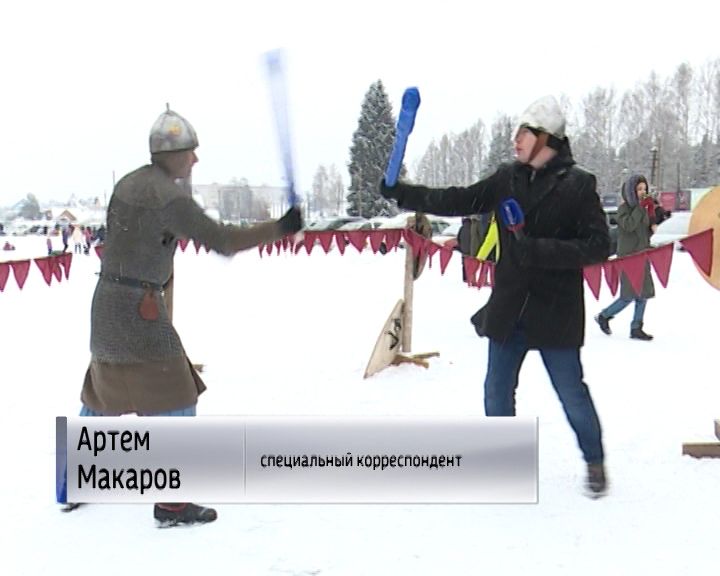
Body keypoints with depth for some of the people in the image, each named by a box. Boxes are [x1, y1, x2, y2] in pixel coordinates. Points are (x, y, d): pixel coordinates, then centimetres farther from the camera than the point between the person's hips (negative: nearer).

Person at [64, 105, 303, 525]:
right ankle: (171, 503, -2)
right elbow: (221, 240, -19)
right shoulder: (167, 195, -16)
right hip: (139, 306, -9)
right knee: (174, 400, -3)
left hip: (107, 302, 9)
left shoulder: (129, 183, 11)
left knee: (101, 396, 22)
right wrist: (280, 228, -15)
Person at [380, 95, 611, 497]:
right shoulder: (508, 179, 5)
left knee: (571, 392, 5)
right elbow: (461, 201, 8)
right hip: (509, 308, 5)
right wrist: (403, 194, 2)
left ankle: (595, 463, 28)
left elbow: (598, 246, -13)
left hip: (556, 310, -4)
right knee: (497, 389, 10)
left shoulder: (578, 185, -9)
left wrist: (538, 250, -21)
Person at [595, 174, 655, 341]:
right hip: (628, 255, -7)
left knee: (644, 293, 5)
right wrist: (641, 207, -19)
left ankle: (636, 328, 12)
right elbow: (628, 225, -25)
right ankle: (603, 317, 11)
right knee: (629, 295, -7)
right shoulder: (624, 207, -8)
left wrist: (652, 224, -2)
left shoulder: (642, 206, 13)